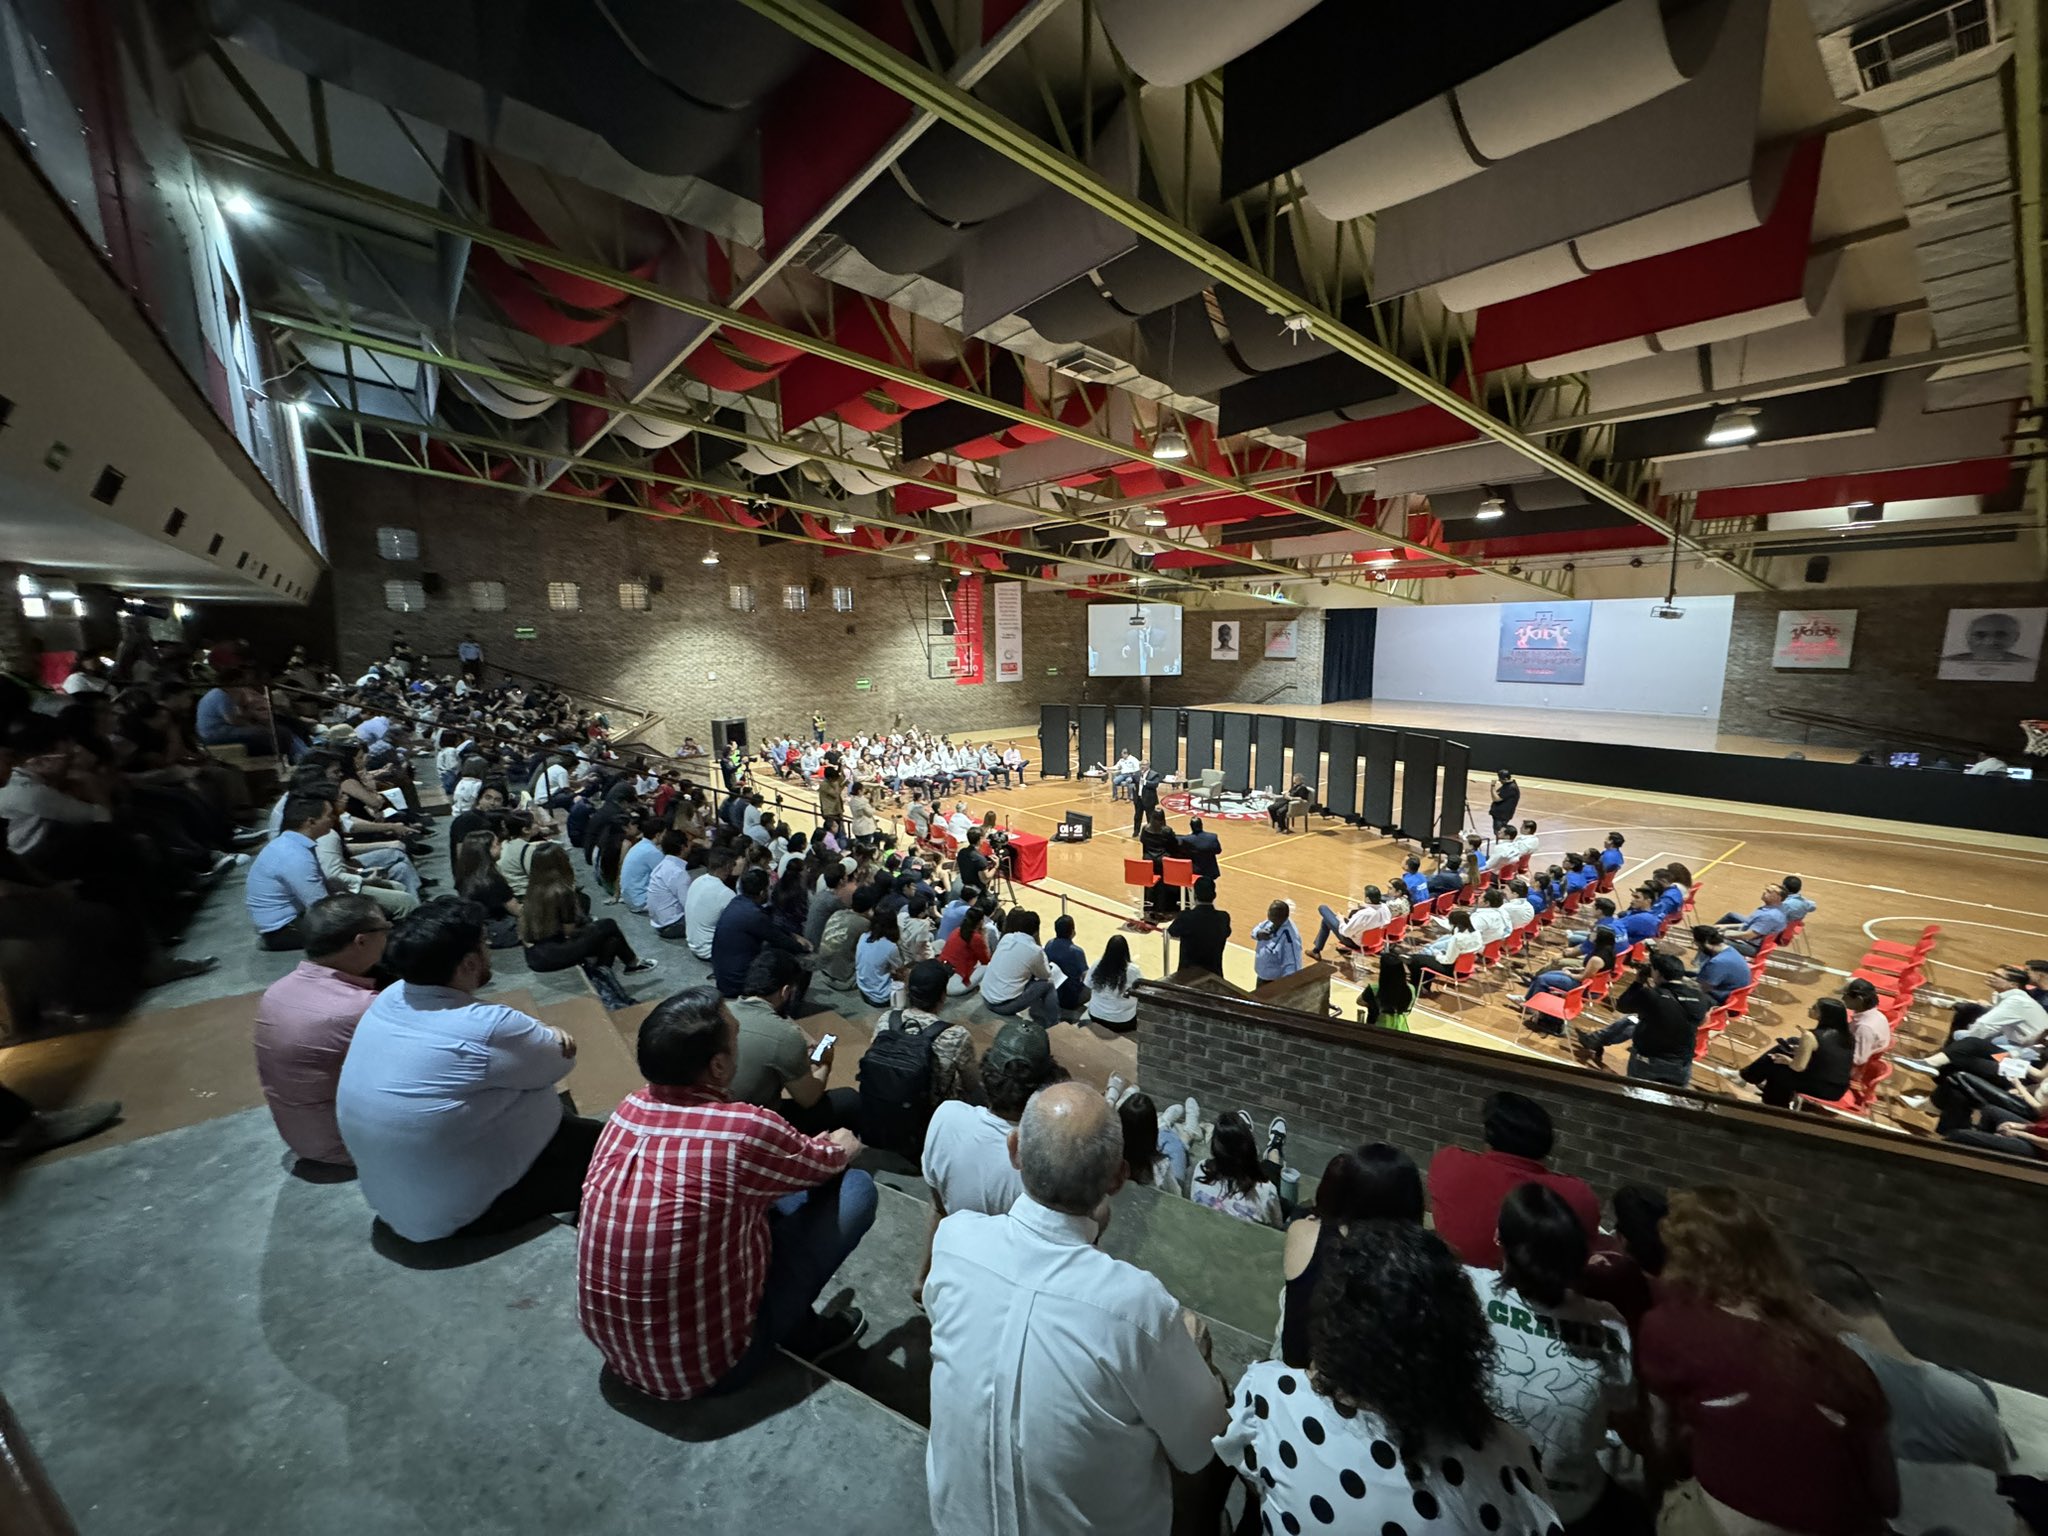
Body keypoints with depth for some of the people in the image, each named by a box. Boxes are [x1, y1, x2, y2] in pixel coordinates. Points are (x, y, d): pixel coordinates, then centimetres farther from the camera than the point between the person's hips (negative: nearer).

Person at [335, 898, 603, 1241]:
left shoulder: (389, 998, -7)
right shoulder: (485, 1030, -30)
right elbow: (561, 1059, -12)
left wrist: (539, 1034, -7)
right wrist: (551, 1037, 7)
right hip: (459, 1212, -8)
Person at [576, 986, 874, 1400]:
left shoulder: (630, 1108, -8)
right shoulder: (744, 1131, -27)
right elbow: (830, 1162, -4)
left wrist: (810, 1148, 16)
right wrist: (842, 1147, 18)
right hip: (704, 1366, -6)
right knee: (854, 1187, -3)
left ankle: (796, 1323, 24)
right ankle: (801, 1330, 16)